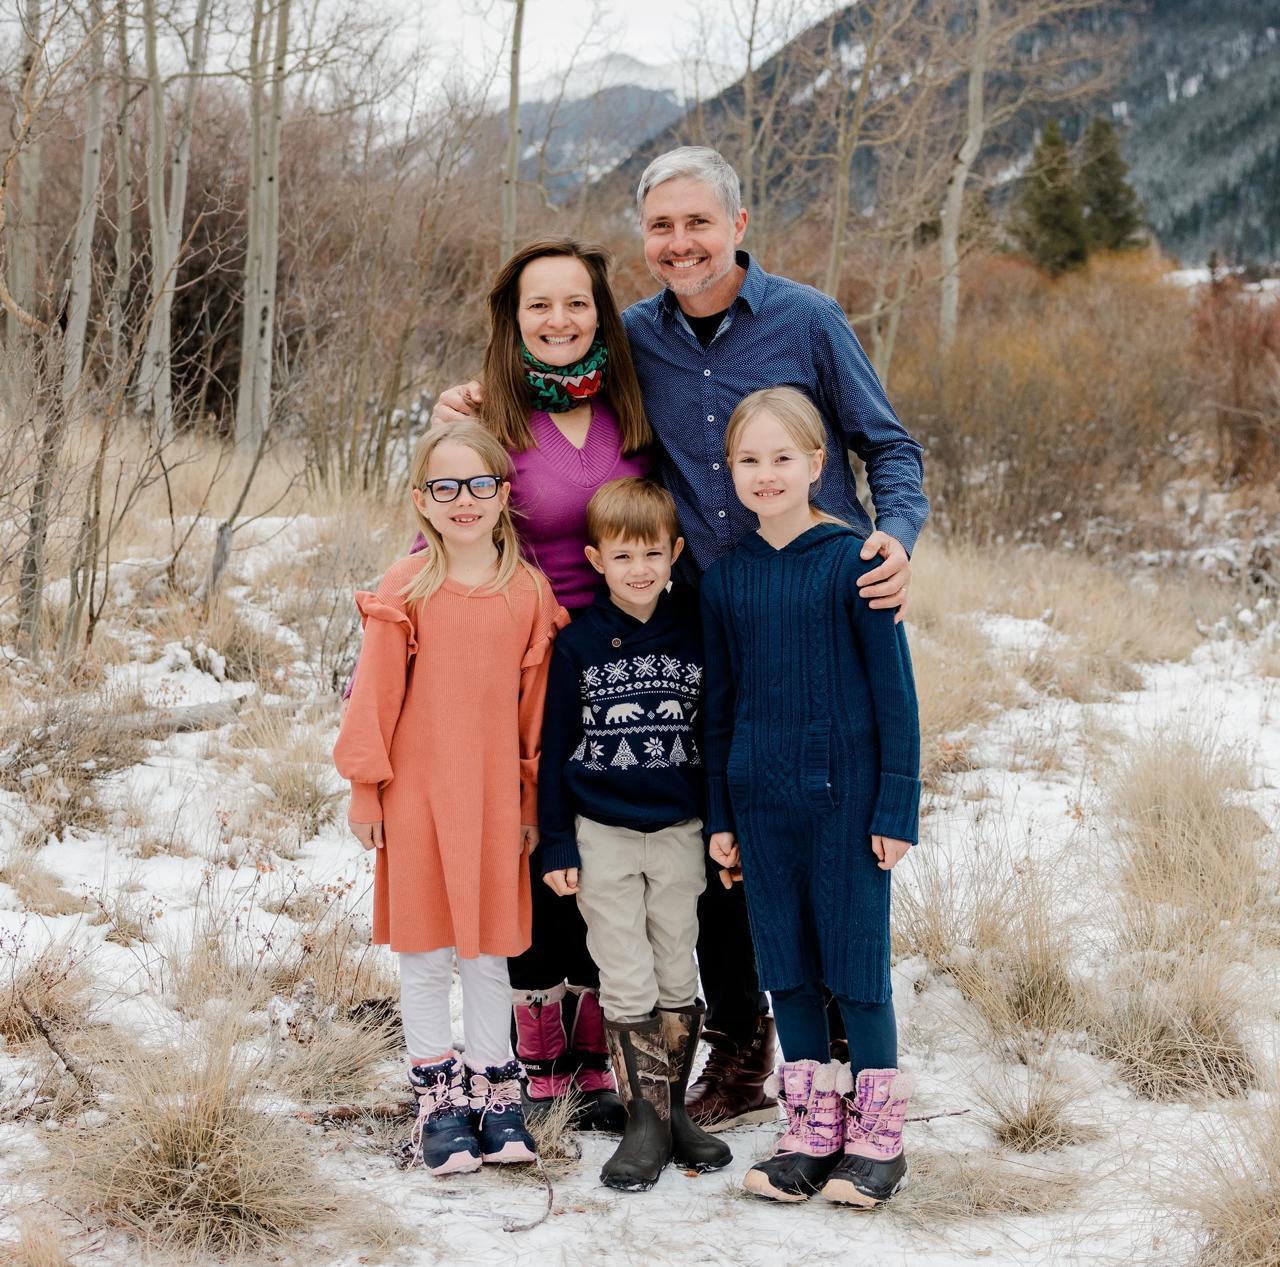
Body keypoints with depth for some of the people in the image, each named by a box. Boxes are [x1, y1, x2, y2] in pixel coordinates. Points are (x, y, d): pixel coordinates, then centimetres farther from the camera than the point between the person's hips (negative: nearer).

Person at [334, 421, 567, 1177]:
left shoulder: (529, 591, 1)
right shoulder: (406, 589, -4)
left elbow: (537, 704, 5)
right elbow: (376, 692, -2)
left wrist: (534, 800, 6)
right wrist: (366, 789, -3)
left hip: (495, 796, 1)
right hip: (417, 794, -1)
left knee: (491, 951, 10)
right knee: (425, 952, 6)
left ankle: (494, 1091, 23)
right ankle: (439, 1097, 18)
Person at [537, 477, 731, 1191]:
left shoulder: (698, 631, -1)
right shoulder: (578, 644, -4)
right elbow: (553, 748, 1)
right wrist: (556, 844, -2)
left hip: (680, 835, 1)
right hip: (602, 836, -1)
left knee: (677, 977, 9)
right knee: (627, 984, 0)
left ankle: (674, 1108, 20)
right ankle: (646, 1124, 6)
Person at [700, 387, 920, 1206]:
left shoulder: (852, 562, -8)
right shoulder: (726, 578, 5)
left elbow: (894, 690, -6)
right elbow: (721, 703, 11)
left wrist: (897, 806, -8)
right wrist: (720, 816, 10)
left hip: (844, 793, -4)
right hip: (761, 800, 4)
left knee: (856, 961, 3)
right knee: (785, 965, 11)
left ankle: (878, 1135, 17)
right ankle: (813, 1129, 23)